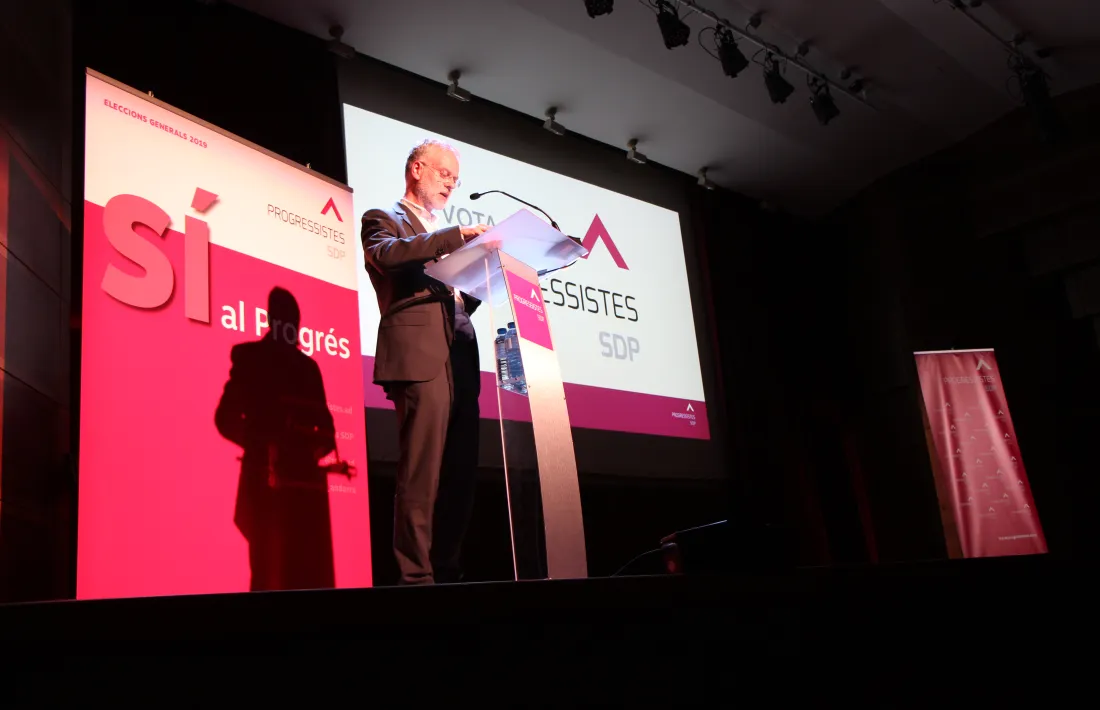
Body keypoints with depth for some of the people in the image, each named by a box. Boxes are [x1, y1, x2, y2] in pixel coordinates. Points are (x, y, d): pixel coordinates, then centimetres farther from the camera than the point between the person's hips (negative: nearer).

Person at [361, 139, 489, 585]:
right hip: (420, 356, -7)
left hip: (460, 360, 7)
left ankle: (448, 569, 8)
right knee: (421, 473, -12)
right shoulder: (384, 220, 10)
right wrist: (457, 236, -20)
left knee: (460, 474, 3)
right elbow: (388, 255, -14)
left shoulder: (445, 236, 31)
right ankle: (416, 576, -9)